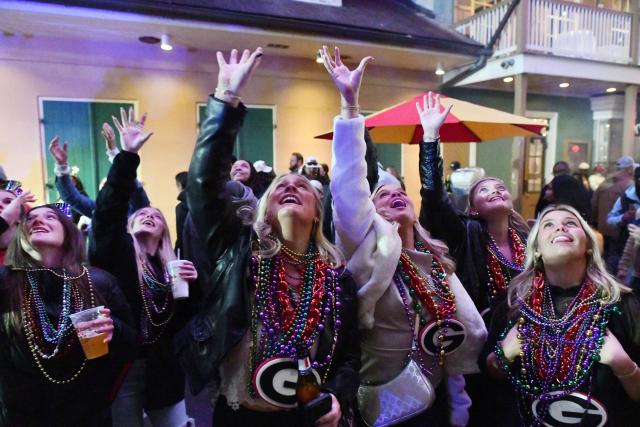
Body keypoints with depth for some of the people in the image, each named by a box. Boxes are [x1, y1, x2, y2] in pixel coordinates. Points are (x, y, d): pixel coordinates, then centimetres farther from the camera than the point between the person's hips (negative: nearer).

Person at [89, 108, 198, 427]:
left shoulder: (171, 265, 4)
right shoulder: (116, 249, -2)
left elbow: (181, 322, 2)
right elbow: (108, 209, -20)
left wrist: (190, 286, -15)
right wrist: (128, 155, -26)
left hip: (162, 369, 3)